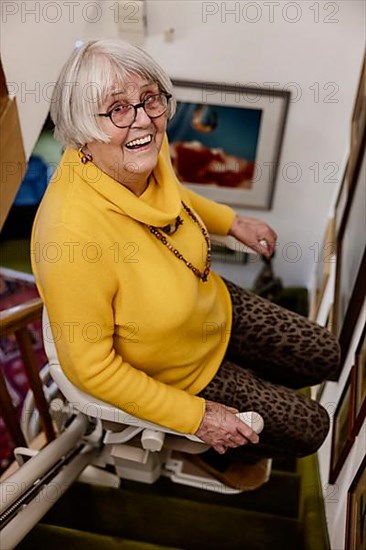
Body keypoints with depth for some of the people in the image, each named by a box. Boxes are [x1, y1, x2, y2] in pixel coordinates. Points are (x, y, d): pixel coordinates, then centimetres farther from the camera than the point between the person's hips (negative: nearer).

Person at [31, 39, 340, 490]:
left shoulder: (147, 157, -18)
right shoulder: (72, 228, -40)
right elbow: (92, 367, -28)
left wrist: (232, 222, 6)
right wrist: (195, 417, -21)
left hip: (213, 308, 7)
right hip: (164, 375, -6)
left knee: (325, 357, 18)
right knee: (308, 428, 7)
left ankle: (254, 385, 45)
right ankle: (227, 450, 37)